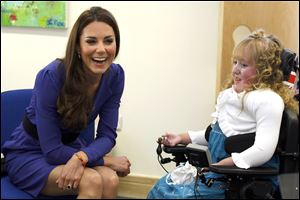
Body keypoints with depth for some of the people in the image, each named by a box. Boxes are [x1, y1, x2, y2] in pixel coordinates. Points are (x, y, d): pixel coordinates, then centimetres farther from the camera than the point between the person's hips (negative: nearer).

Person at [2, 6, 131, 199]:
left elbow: (107, 135, -11)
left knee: (110, 180, -26)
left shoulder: (115, 75, -13)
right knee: (92, 181, -29)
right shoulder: (51, 76, -27)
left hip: (69, 148, 4)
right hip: (29, 154, -4)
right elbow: (52, 150, -24)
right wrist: (106, 160, -21)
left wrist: (80, 158, -32)